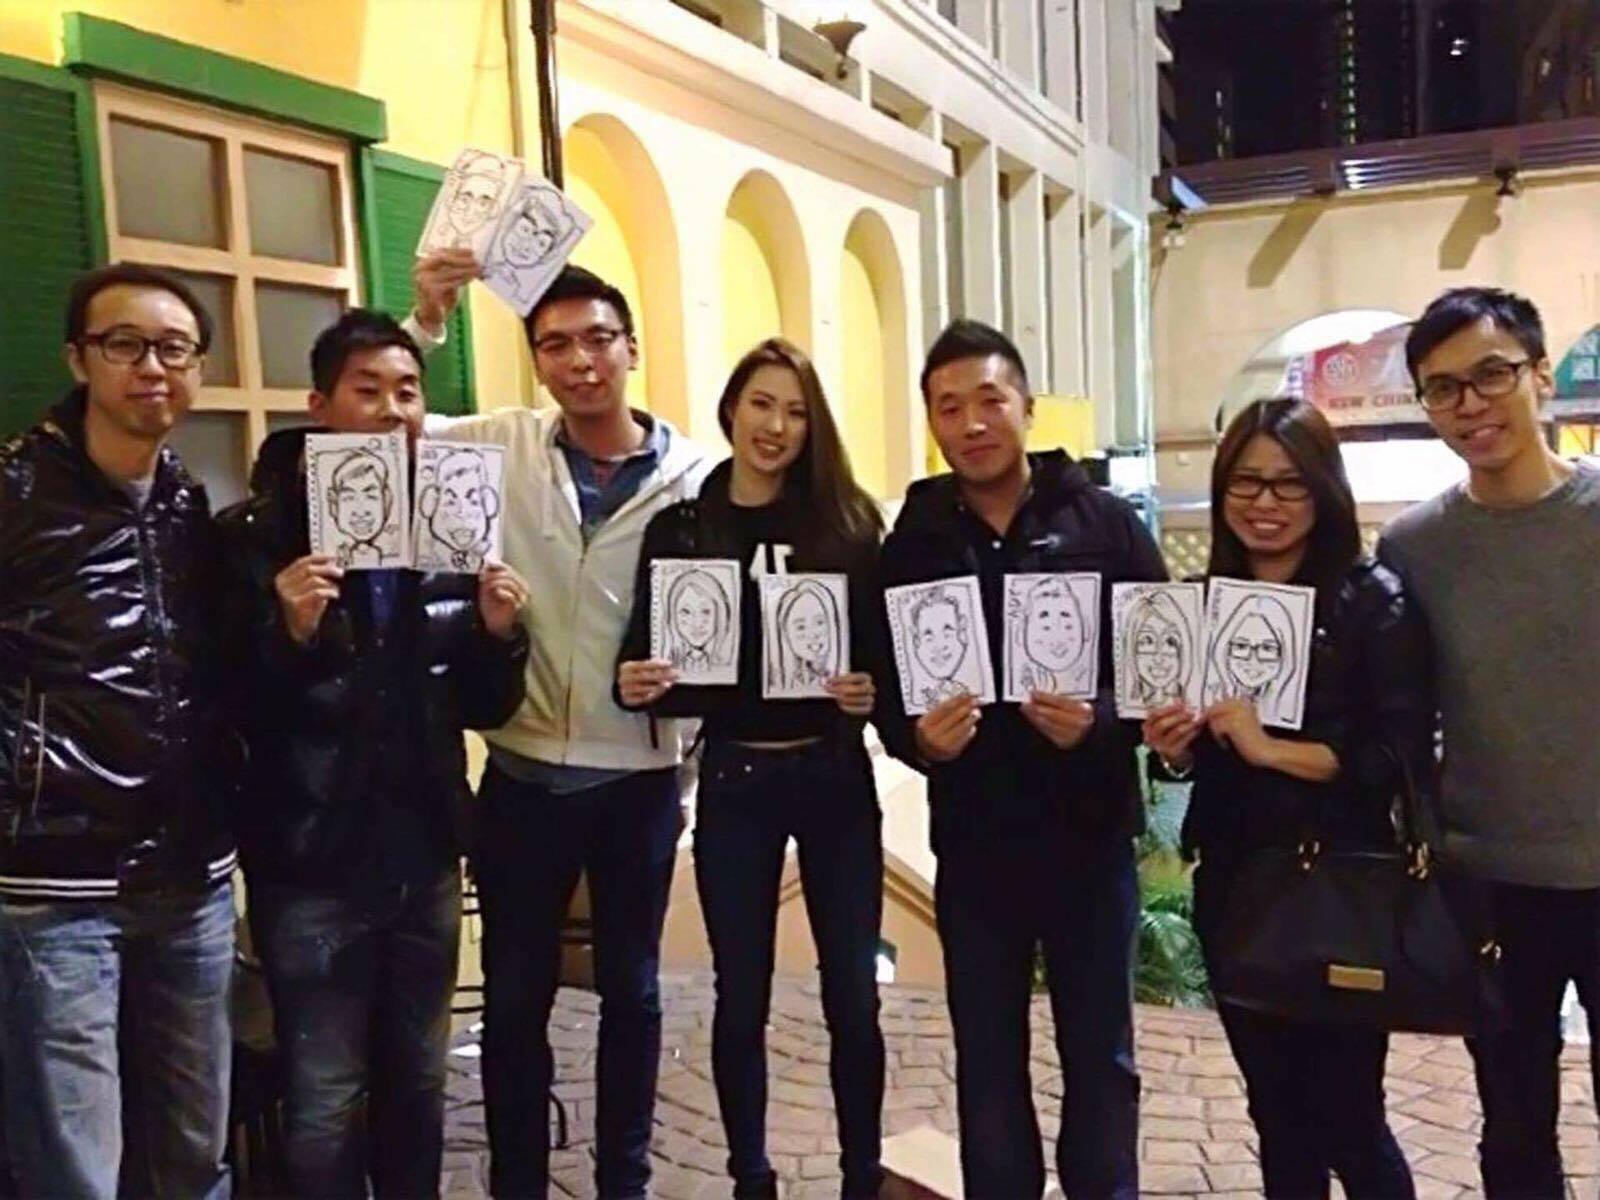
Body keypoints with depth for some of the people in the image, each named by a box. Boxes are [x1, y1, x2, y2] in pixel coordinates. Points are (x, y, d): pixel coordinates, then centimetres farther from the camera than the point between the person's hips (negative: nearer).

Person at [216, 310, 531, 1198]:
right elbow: (232, 713, -14)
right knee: (326, 1101, 7)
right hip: (310, 865, -4)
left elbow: (485, 709, 8)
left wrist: (498, 635, -11)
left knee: (417, 1080, 18)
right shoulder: (255, 537, -9)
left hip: (424, 855, 4)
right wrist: (291, 632, -29)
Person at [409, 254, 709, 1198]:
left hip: (638, 778, 0)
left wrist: (686, 728, -6)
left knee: (632, 990, 16)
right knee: (515, 997, 13)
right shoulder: (503, 445, -3)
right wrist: (426, 320, -16)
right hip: (524, 775, 1)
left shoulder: (693, 476, -6)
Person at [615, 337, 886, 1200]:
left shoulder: (848, 521, -1)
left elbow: (888, 647, -1)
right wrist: (634, 684, -18)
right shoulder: (678, 528, 0)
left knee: (852, 995, 8)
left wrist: (871, 694, -21)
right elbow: (653, 663, 3)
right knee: (741, 998, 10)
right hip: (734, 780, 0)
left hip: (835, 774, 0)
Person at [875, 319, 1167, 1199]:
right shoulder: (912, 543, 2)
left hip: (1090, 836, -1)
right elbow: (885, 691, 2)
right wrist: (918, 737, -18)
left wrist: (1099, 723, -22)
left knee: (1100, 1056, 15)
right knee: (988, 1064, 14)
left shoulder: (1107, 524, -3)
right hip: (973, 844, 1)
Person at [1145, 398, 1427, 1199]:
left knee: (1348, 1116, 6)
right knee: (1278, 1113, 17)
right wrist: (1173, 750, -8)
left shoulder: (1373, 601, -8)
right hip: (1232, 888, 5)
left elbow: (1405, 757, -15)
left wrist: (1271, 748, -22)